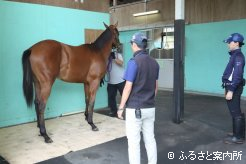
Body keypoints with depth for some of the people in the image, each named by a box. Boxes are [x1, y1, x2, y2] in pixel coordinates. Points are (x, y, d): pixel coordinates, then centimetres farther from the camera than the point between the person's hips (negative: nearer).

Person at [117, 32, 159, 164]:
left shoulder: (134, 62, -15)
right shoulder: (154, 63, 5)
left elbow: (128, 87, -16)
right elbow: (156, 87, 12)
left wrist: (121, 107, -7)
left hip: (135, 109, -7)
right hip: (150, 108, 7)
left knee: (134, 142, 4)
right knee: (150, 139, 17)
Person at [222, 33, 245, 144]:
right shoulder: (234, 55, 13)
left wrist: (231, 91, -23)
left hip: (234, 88, -10)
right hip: (231, 87, 10)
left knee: (235, 112, -2)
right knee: (235, 112, 16)